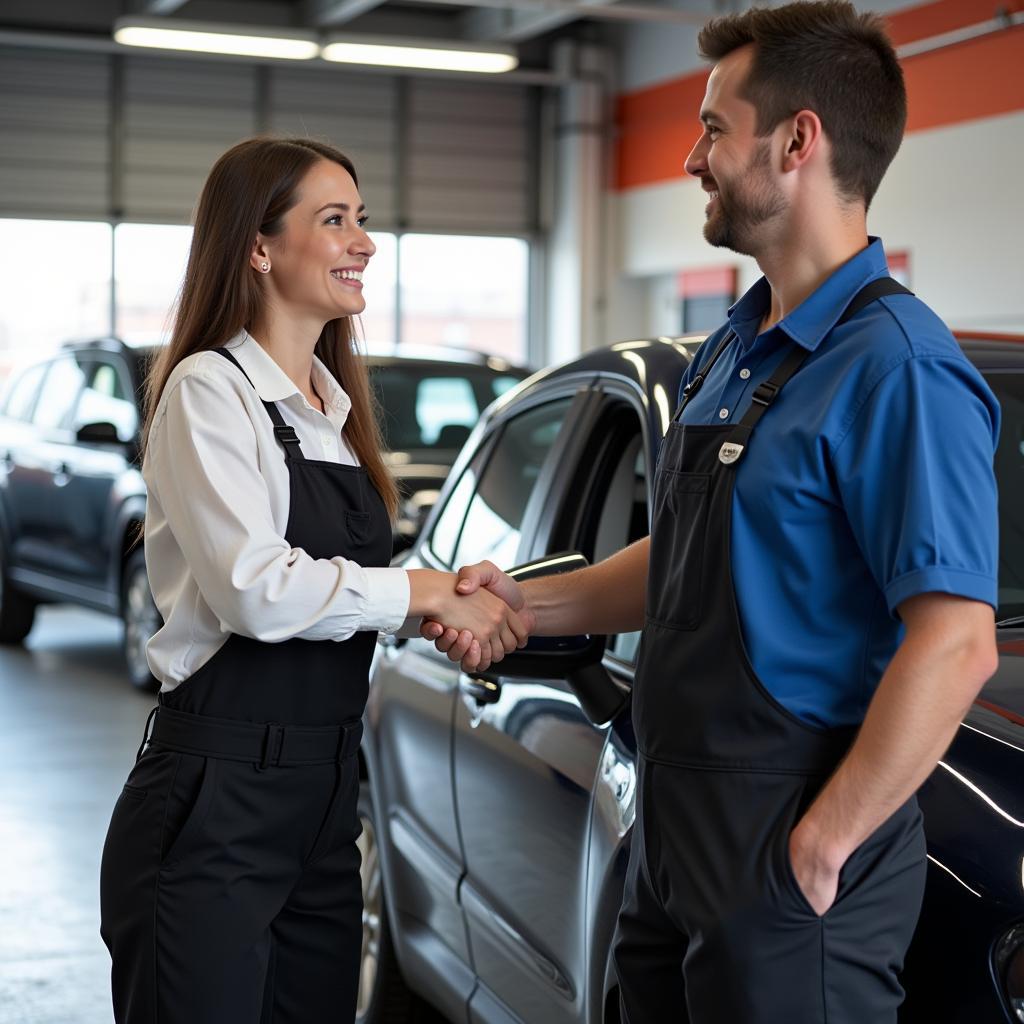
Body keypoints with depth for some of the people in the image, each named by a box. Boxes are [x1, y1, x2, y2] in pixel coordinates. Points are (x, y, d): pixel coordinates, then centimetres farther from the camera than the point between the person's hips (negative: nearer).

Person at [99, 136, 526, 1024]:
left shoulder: (338, 406, 15)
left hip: (327, 787, 8)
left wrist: (453, 599, -3)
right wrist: (426, 593, -13)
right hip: (217, 798, -8)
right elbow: (258, 588, -21)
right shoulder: (209, 390, -10)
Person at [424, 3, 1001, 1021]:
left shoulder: (896, 366, -18)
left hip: (790, 866, -9)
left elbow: (956, 644, -24)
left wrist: (825, 838, -21)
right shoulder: (731, 349, 13)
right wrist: (528, 601, 10)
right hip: (674, 840, 9)